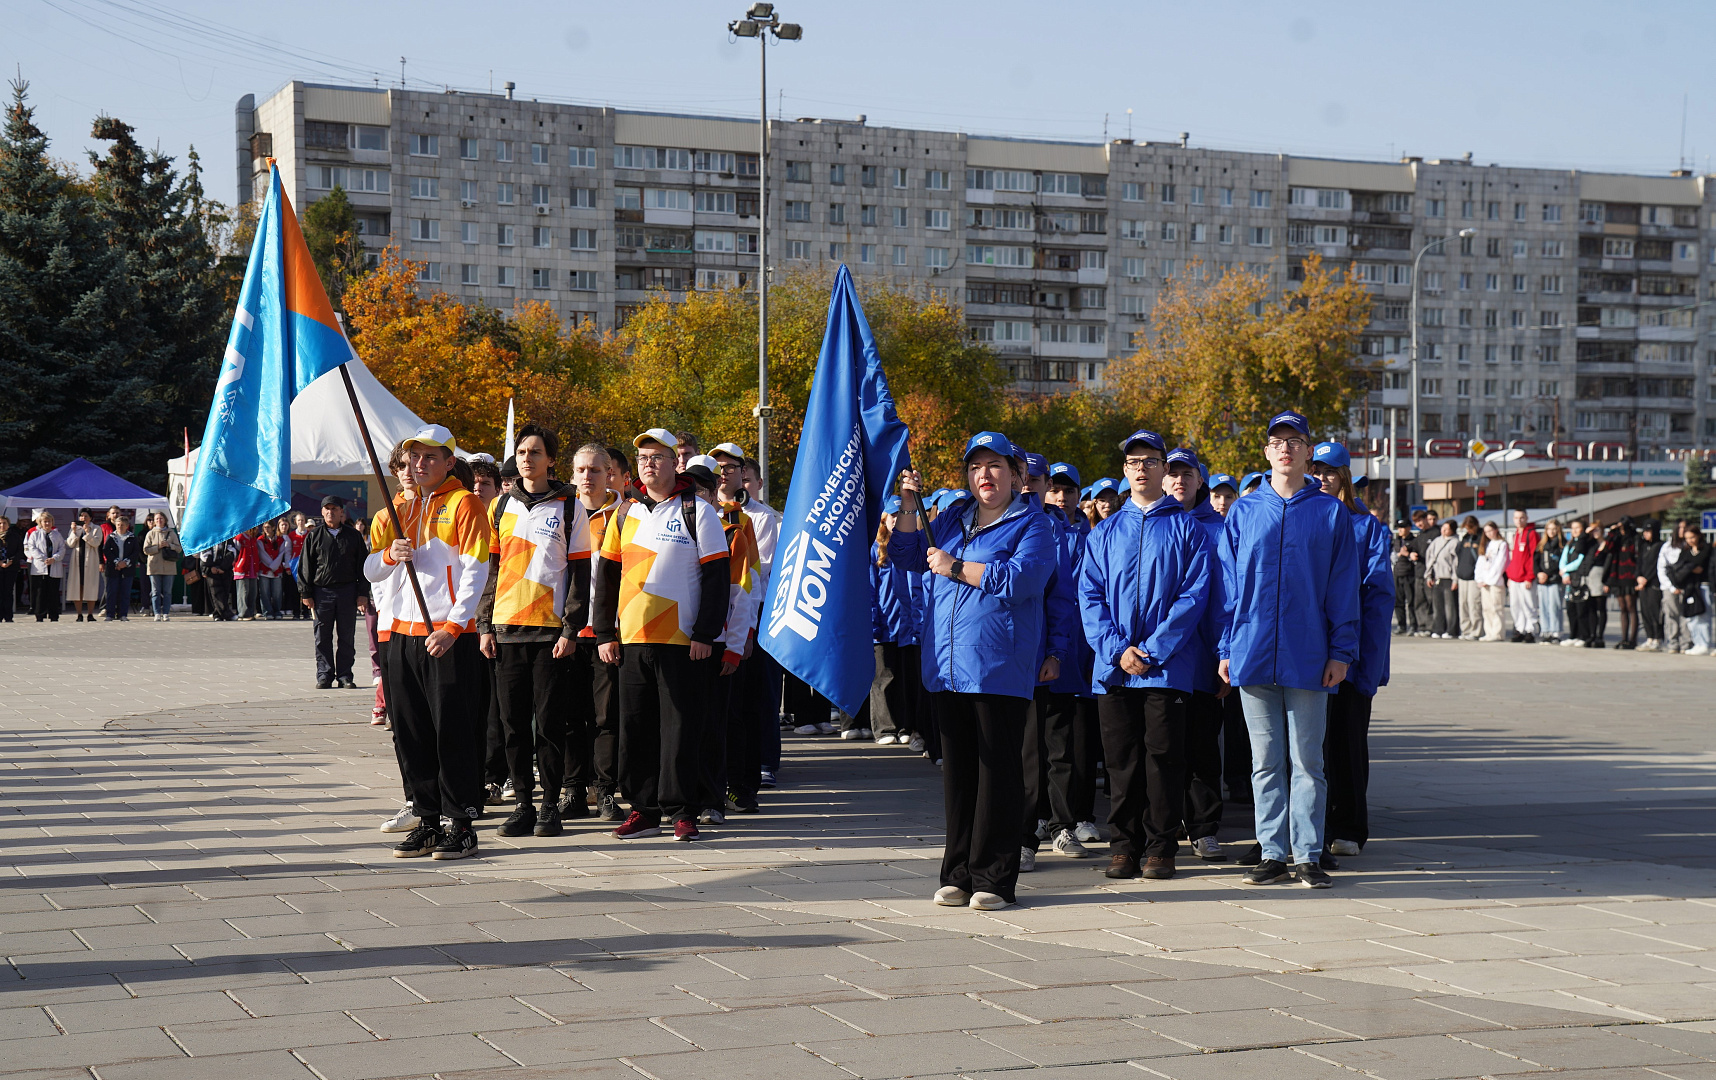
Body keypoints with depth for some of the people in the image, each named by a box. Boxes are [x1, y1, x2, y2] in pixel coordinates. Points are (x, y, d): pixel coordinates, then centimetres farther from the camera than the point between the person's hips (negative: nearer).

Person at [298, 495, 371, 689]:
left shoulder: (354, 536, 9)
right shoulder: (314, 537, 7)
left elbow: (362, 565, 9)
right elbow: (305, 567, 7)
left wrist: (363, 593, 3)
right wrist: (306, 593, 0)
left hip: (347, 592, 0)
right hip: (322, 591, 0)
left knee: (345, 637, 3)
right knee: (323, 637, 1)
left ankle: (345, 676, 9)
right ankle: (324, 675, 7)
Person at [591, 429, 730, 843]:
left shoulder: (697, 511, -1)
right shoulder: (626, 514, 12)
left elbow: (716, 576, -4)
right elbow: (606, 575, 15)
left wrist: (705, 634, -10)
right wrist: (605, 634, 8)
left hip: (682, 640, -4)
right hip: (632, 638, 4)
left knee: (680, 726, -3)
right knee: (635, 726, 5)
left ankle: (681, 811, 3)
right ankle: (644, 809, 13)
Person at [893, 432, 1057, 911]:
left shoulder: (1032, 525, 0)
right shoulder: (952, 518, 18)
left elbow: (1020, 578, -15)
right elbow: (909, 555, 19)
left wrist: (957, 568, -14)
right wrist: (910, 505, 7)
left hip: (998, 669, -5)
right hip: (947, 668, 6)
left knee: (997, 772, -3)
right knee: (957, 771, 8)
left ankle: (994, 879, 1)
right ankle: (957, 875, 14)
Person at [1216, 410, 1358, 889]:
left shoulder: (1330, 512, 4)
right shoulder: (1244, 512, 9)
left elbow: (1343, 586, 3)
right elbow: (1229, 585, 9)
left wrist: (1341, 652, -4)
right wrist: (1227, 649, 3)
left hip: (1308, 657, -2)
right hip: (1254, 654, 2)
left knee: (1306, 760, 2)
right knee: (1266, 761, 6)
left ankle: (1307, 855, 7)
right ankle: (1274, 853, 12)